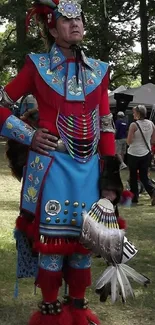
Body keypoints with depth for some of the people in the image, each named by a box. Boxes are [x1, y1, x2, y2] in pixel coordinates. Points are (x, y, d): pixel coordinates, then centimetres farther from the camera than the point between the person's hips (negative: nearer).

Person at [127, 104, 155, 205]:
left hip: (134, 153, -4)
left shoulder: (134, 125, -16)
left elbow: (129, 141, -14)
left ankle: (135, 197, 18)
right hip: (146, 153, 4)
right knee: (144, 176, 11)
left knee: (133, 176, 12)